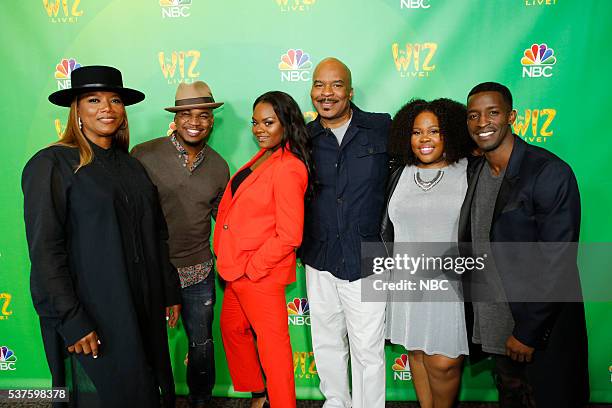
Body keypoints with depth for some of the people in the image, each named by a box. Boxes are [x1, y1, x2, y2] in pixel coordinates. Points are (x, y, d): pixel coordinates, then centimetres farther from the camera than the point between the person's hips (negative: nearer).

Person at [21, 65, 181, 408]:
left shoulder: (132, 166, 9)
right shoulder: (52, 164, -9)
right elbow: (45, 251, -14)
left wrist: (170, 293, 9)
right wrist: (72, 322, -17)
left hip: (144, 309, 5)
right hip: (92, 317, -5)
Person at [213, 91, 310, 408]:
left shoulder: (289, 168, -20)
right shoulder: (263, 155, 7)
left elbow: (288, 236, -22)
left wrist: (250, 268, -15)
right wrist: (228, 258, 10)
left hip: (261, 274, -10)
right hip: (237, 269, 10)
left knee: (272, 341, 6)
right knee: (232, 328, 23)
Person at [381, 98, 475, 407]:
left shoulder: (470, 172, -2)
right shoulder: (400, 174, 8)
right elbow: (387, 227, 14)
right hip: (408, 282, 3)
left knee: (444, 363, -1)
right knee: (417, 353, 15)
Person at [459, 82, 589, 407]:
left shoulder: (550, 172, -19)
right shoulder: (474, 171, 2)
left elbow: (557, 264, -21)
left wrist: (528, 331, -18)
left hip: (543, 322, -6)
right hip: (494, 320, 6)